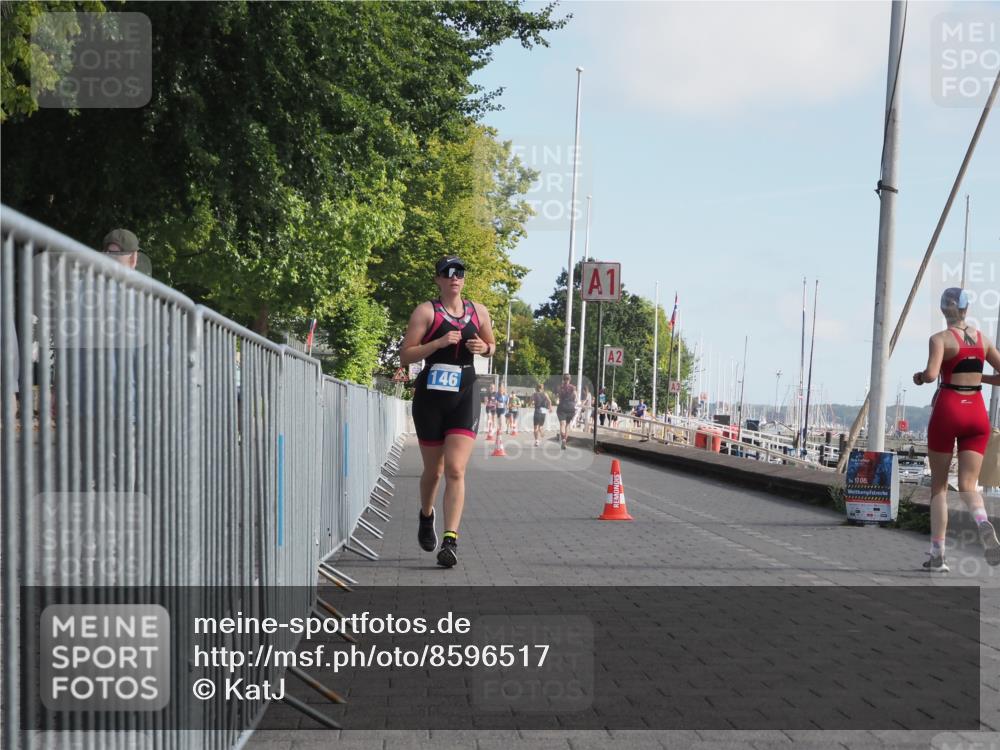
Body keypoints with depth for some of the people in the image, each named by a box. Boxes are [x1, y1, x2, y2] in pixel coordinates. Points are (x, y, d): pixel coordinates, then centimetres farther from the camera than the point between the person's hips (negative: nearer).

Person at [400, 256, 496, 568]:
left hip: (464, 397, 1)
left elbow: (492, 346, 25)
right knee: (434, 470, 10)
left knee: (456, 470, -12)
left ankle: (450, 540, -15)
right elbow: (405, 356, -6)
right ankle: (426, 516, 41)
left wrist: (484, 347, 1)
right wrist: (439, 342, -19)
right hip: (430, 396, -1)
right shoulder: (426, 311, -2)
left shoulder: (478, 311, 10)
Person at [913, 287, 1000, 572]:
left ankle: (937, 554, 6)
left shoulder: (941, 338, -5)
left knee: (939, 485, 8)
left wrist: (918, 376, 0)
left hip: (947, 411, -3)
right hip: (977, 413, 3)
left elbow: (931, 375, -21)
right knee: (968, 485, 2)